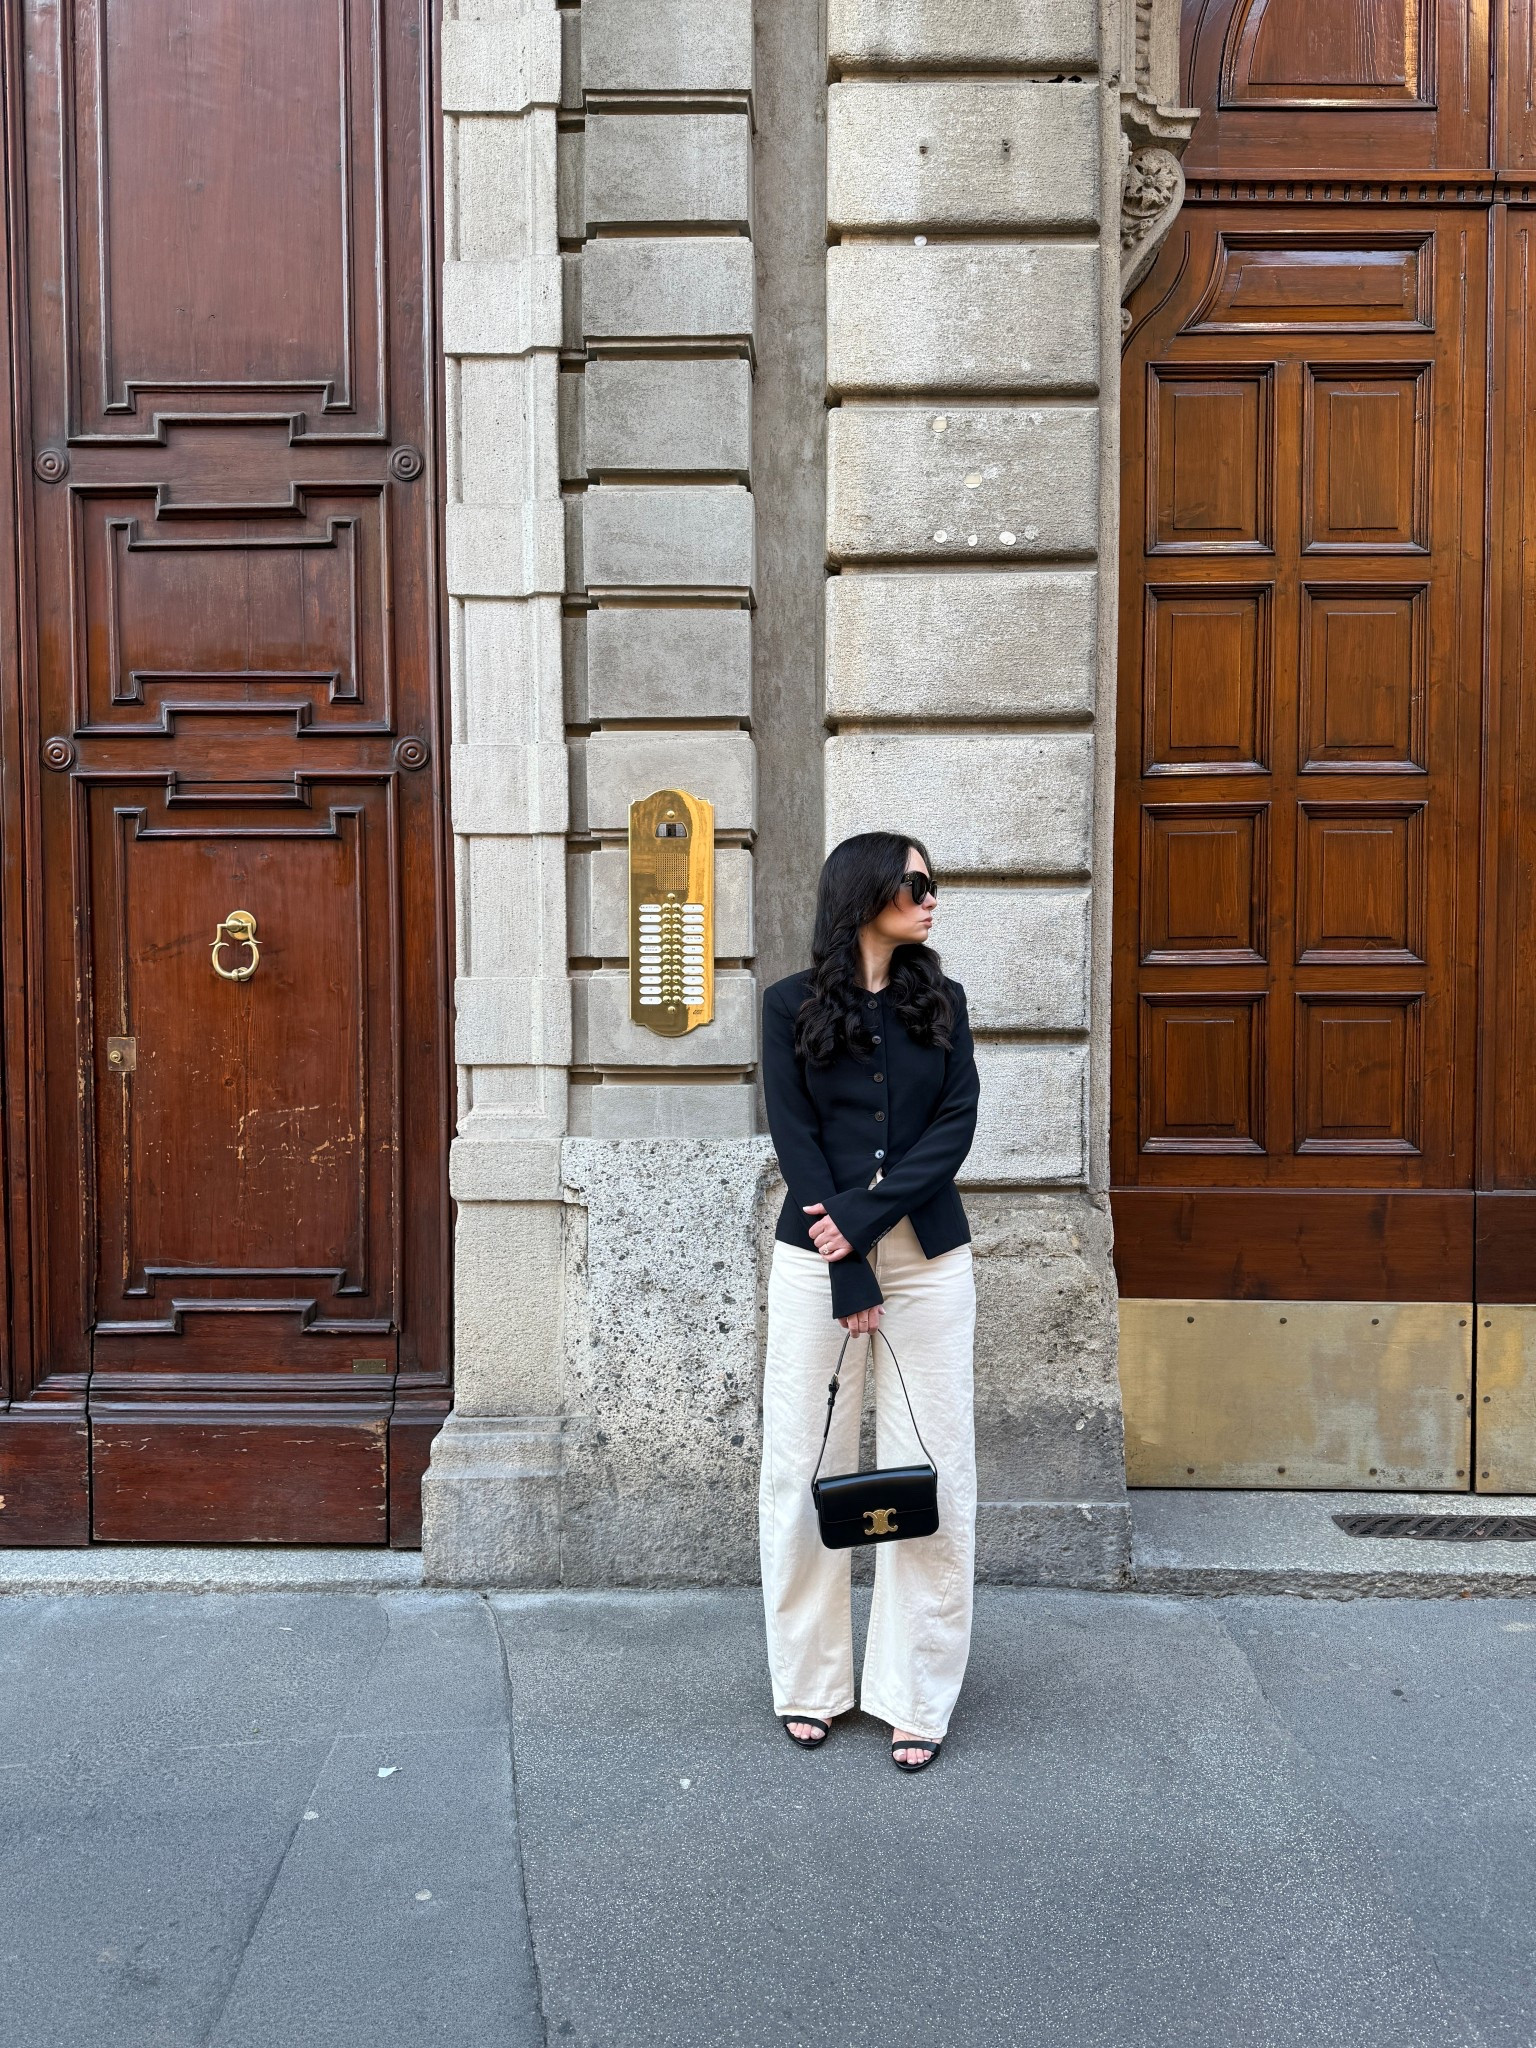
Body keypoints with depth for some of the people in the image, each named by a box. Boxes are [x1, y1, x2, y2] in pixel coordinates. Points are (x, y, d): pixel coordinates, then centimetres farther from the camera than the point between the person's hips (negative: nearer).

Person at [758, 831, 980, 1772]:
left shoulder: (942, 1002, 8)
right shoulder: (793, 1006, 1)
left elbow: (956, 1125, -1)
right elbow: (796, 1139, -4)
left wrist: (866, 1217, -13)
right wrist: (848, 1274, -11)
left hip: (929, 1255, 2)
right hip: (816, 1258, -1)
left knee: (933, 1468, 1)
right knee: (806, 1465, 3)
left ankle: (917, 1694, 13)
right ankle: (812, 1682, 19)